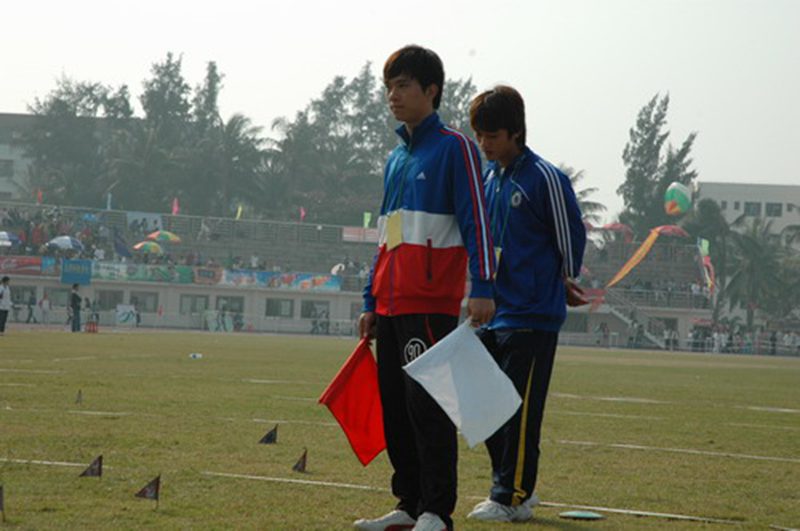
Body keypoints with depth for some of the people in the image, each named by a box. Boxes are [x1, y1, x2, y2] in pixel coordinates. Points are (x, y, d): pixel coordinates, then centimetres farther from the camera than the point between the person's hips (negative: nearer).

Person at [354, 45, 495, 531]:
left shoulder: (454, 147, -4)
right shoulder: (397, 157, 20)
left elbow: (476, 219, -10)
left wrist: (482, 288, -18)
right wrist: (372, 302, 21)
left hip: (432, 303, -8)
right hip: (391, 304, 8)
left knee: (427, 403, -10)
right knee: (396, 405, 9)